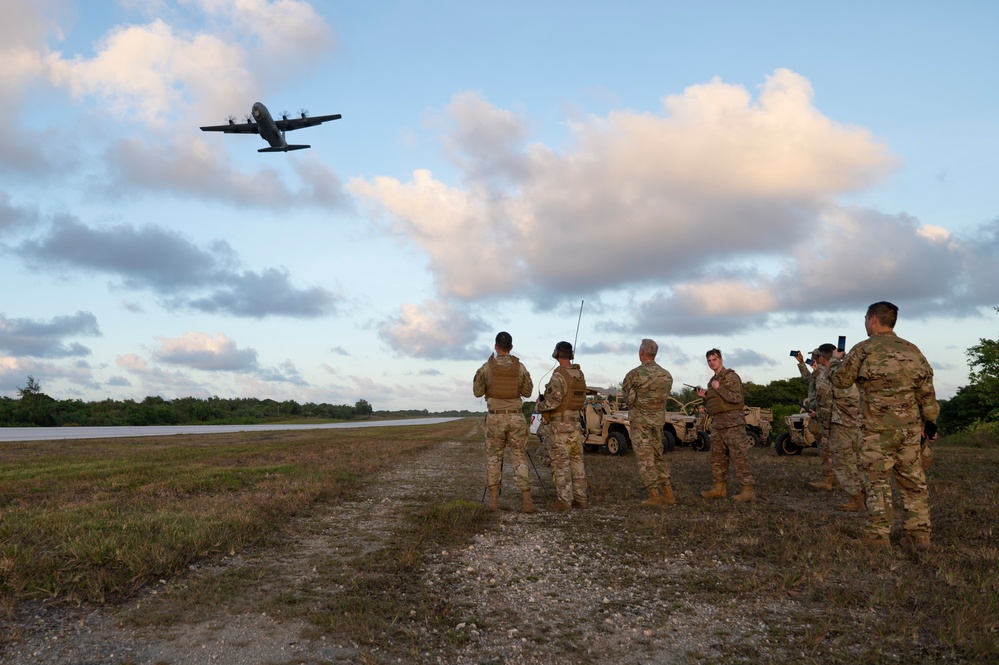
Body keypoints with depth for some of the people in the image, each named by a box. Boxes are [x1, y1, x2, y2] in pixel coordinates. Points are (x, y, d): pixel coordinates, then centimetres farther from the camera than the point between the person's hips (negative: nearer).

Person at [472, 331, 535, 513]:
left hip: (495, 417, 0)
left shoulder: (487, 367, -4)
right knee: (520, 458, 4)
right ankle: (527, 501, -2)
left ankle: (493, 499, 7)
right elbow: (528, 392, 9)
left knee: (493, 457, 11)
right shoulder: (520, 367, 0)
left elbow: (477, 392, 4)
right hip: (516, 417, 1)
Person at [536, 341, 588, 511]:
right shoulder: (580, 374, 9)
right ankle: (580, 498, 15)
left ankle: (564, 501, 0)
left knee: (560, 463, -3)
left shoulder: (559, 375, -17)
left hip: (559, 425, -8)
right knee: (576, 461, 11)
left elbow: (553, 401, -25)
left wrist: (539, 406, -2)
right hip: (575, 422, 8)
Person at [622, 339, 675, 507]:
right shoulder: (666, 375, 2)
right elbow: (664, 396, 8)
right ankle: (668, 493, 14)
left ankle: (654, 496, 0)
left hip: (640, 419, -6)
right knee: (658, 455, 16)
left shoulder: (634, 374, -15)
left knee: (645, 458, 0)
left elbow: (625, 393, -2)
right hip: (659, 419, 6)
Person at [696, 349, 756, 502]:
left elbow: (736, 398, -19)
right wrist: (704, 397, 8)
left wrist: (719, 388, -15)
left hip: (732, 422, -9)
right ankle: (719, 488, 16)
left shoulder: (730, 376, -6)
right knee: (717, 456, 10)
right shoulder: (713, 380, 20)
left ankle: (748, 490, -9)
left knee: (739, 456, -9)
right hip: (717, 423, 9)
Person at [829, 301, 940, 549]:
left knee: (879, 481, 1)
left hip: (878, 429, -5)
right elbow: (927, 390, 8)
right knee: (913, 479, 12)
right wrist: (929, 420, 17)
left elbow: (840, 380, 2)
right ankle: (920, 534, 16)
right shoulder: (912, 350, 7)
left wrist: (837, 359, 20)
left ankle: (878, 535, 2)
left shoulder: (864, 349, -8)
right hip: (910, 427, 5)